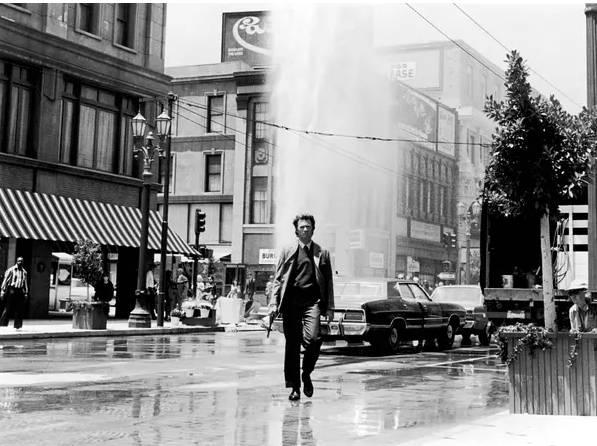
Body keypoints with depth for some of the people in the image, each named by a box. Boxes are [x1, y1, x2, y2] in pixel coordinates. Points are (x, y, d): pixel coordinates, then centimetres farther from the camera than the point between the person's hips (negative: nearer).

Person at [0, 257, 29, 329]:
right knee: (8, 309, -4)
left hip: (20, 292, 4)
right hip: (11, 290, -4)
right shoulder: (11, 270, 1)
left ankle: (17, 326, 9)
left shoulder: (24, 272, 13)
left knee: (19, 310, 3)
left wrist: (26, 293, 13)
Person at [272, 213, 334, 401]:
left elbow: (328, 281, 12)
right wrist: (275, 303, 0)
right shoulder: (287, 252, 11)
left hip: (312, 301, -1)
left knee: (313, 339, -18)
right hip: (291, 301, 1)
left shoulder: (322, 253, 11)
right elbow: (278, 279, 10)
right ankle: (294, 386, 11)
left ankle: (306, 374, 9)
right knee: (292, 344, 2)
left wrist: (329, 307, 6)